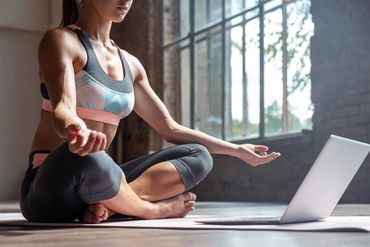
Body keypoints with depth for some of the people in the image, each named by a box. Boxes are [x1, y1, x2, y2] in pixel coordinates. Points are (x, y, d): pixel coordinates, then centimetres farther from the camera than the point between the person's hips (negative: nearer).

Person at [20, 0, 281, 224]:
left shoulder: (129, 64, 15)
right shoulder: (61, 40, -5)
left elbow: (171, 129, 17)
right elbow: (61, 110, -23)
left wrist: (237, 150, 13)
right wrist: (76, 132, -47)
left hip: (94, 182, 7)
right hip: (53, 186, -7)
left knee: (198, 155, -4)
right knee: (85, 157, -40)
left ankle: (110, 204, -24)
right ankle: (153, 209, -13)